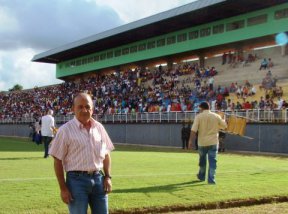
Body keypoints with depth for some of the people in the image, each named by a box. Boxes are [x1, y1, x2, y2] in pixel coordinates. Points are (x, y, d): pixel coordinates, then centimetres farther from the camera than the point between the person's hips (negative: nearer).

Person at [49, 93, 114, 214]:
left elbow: (106, 154, 16)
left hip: (98, 179, 5)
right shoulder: (65, 130, -7)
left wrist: (108, 177, 5)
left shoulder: (99, 127, 8)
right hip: (77, 180, -5)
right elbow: (58, 161, -7)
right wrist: (63, 188, -10)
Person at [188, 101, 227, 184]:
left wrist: (190, 140, -10)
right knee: (212, 161, 1)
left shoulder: (199, 116, -6)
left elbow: (194, 130, -13)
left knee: (202, 160, 18)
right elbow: (224, 126, 12)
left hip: (202, 142, 0)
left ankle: (201, 176, 35)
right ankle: (211, 179, -6)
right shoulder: (216, 116, 0)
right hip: (213, 142, 0)